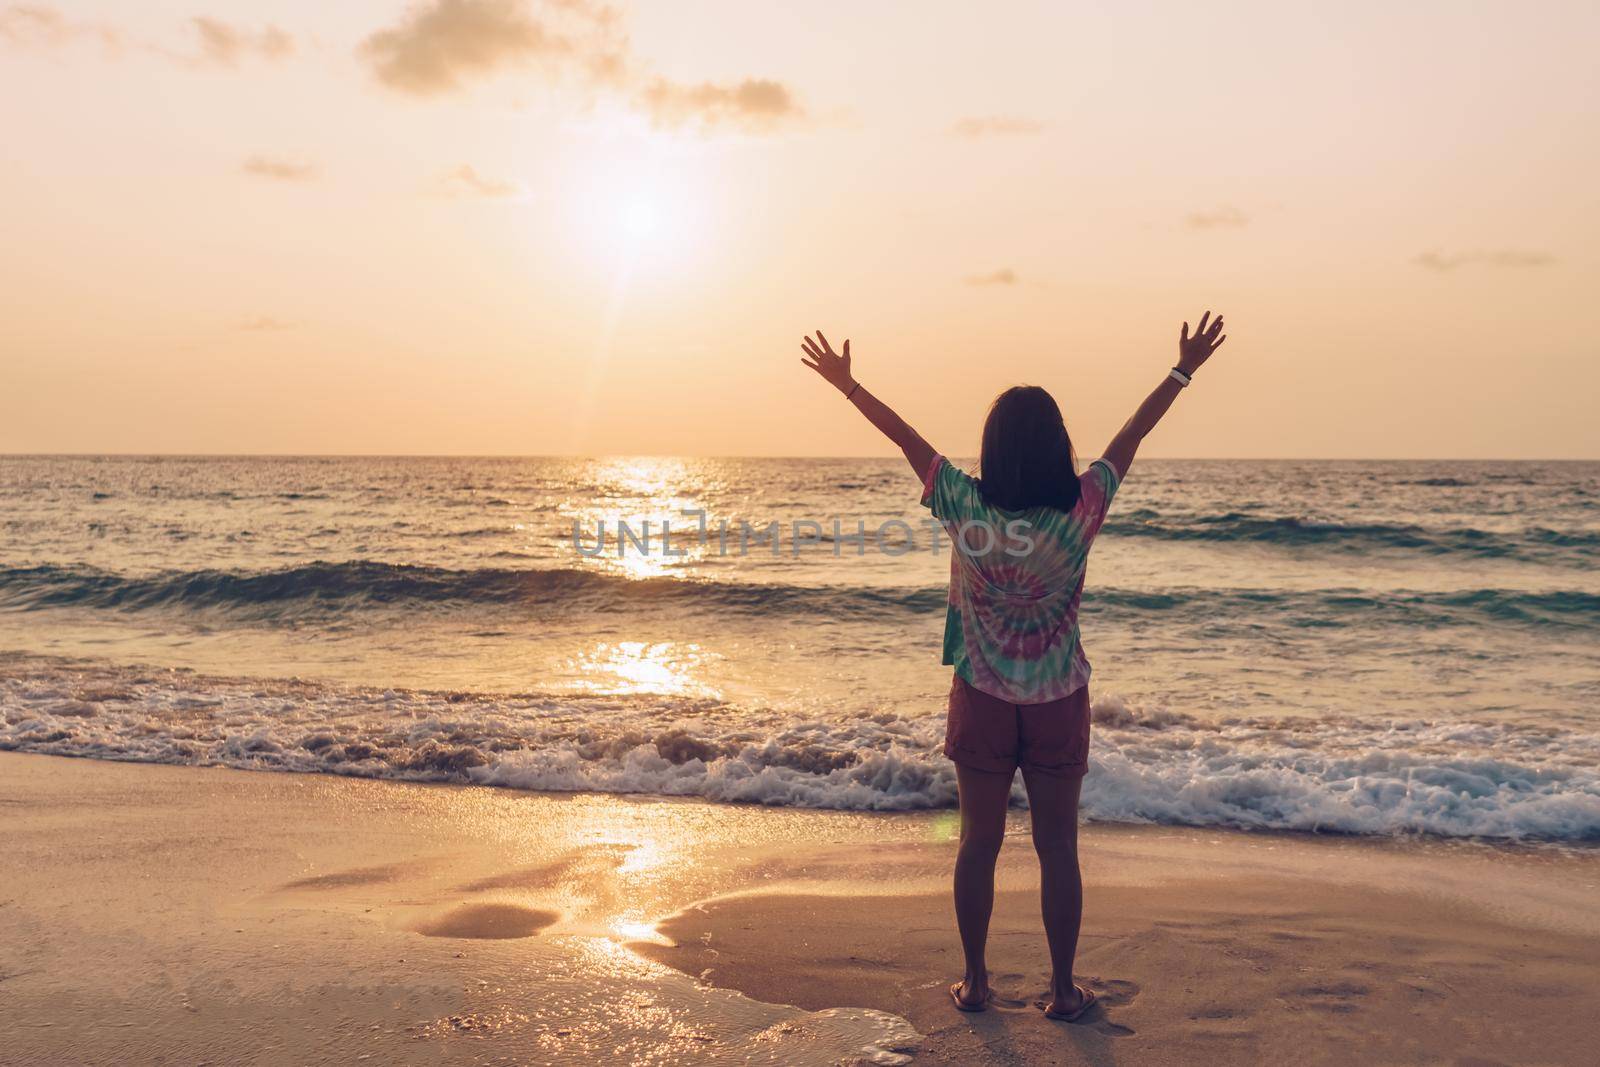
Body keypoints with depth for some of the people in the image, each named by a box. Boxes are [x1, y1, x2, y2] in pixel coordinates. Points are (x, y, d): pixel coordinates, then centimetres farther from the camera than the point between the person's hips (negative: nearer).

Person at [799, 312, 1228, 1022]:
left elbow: (905, 437, -2)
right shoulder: (1082, 510, -12)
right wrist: (1183, 372, 12)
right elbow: (1131, 436, -1)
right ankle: (1063, 989, 18)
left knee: (979, 842, 11)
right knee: (1057, 848, 9)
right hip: (1058, 703, 0)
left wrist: (846, 384, 9)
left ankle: (974, 981, 22)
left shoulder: (965, 508, -13)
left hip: (981, 701, 0)